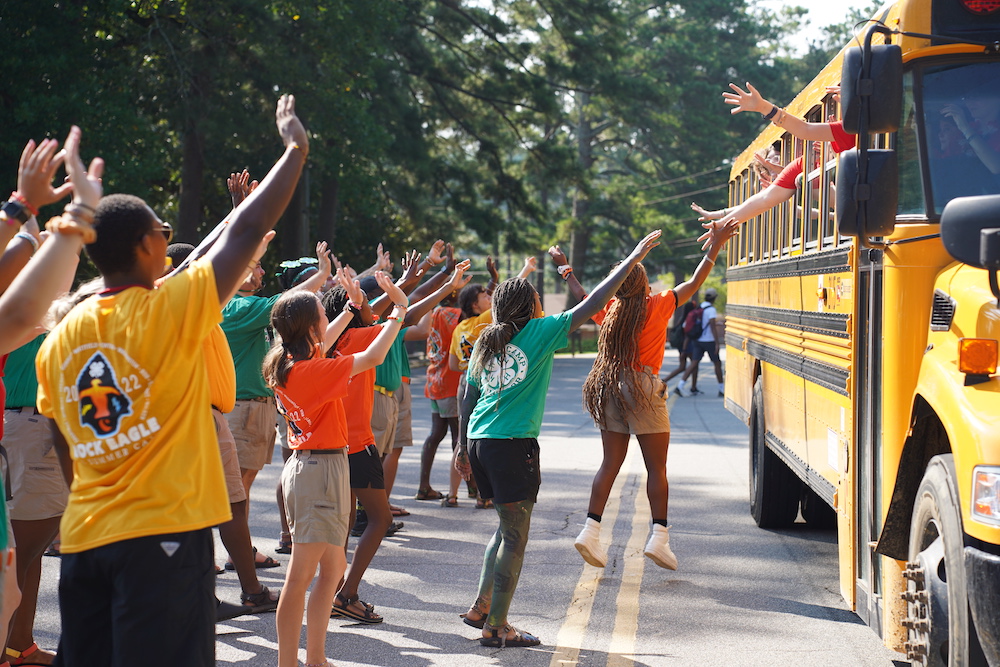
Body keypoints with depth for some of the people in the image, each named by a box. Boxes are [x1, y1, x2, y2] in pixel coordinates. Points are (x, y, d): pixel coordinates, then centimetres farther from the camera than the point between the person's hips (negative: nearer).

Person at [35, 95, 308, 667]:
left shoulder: (60, 337, 8)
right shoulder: (171, 309, -10)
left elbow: (66, 456, 15)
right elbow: (248, 230, -4)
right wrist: (295, 149, 7)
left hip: (84, 538, 6)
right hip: (164, 532, -6)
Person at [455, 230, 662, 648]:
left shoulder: (485, 344, 13)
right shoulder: (540, 332, -3)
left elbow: (469, 401, 16)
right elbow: (593, 304, -3)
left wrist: (465, 448, 25)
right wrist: (633, 260, 3)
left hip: (480, 442, 7)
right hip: (514, 445, -7)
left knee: (506, 527, 22)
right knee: (515, 537, 1)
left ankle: (481, 607, 20)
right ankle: (496, 627, 3)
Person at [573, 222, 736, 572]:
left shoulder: (611, 310, 7)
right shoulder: (658, 306, -4)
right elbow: (694, 283, 0)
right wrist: (715, 246, 5)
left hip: (611, 389, 5)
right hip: (643, 389, -5)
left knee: (610, 464, 8)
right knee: (656, 467, 1)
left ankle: (590, 530, 1)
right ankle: (659, 536, -5)